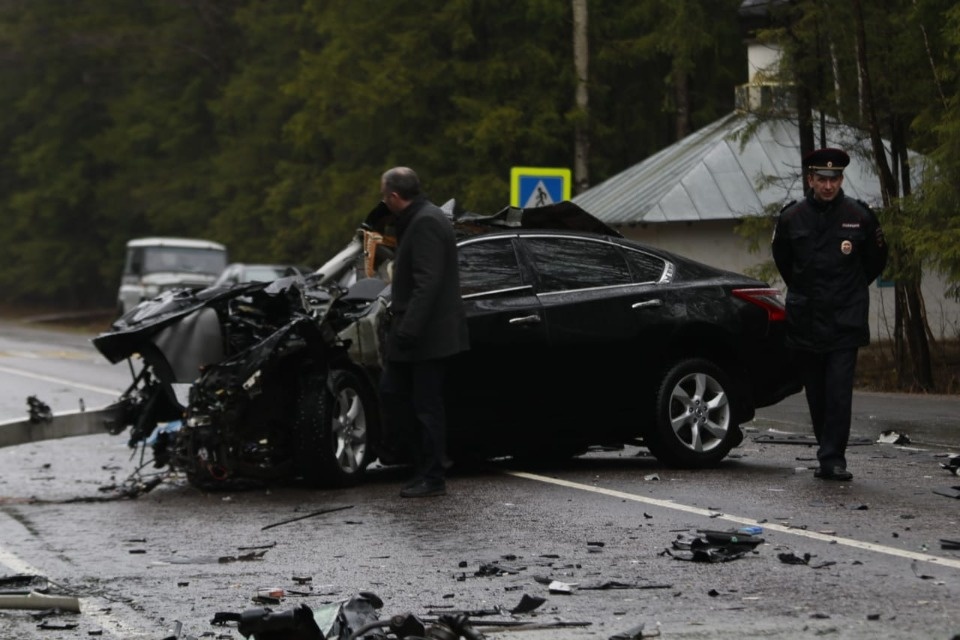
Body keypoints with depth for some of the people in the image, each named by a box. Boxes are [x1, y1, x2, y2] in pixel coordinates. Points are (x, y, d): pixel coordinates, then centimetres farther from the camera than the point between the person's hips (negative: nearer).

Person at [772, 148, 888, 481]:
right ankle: (829, 455, 17)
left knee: (839, 393, -11)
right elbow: (782, 260, 20)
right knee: (816, 394, 6)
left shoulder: (859, 217, -2)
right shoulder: (791, 218, 2)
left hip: (845, 323, -2)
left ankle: (832, 460, -10)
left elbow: (876, 261, 14)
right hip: (805, 322, 2)